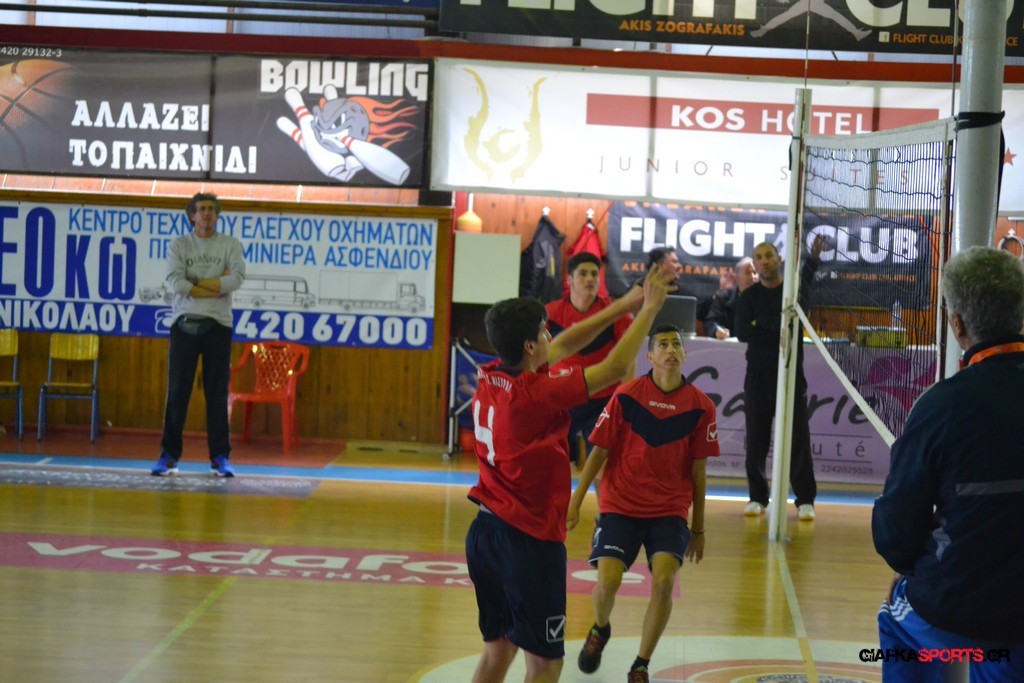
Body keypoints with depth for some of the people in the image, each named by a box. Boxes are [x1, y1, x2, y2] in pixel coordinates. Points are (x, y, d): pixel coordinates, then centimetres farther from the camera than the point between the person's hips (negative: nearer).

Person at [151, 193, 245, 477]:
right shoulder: (179, 245, 4)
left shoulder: (230, 245, 5)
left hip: (218, 325, 0)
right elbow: (175, 282, -11)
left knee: (217, 393, 3)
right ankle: (169, 456, 6)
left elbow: (236, 278, -13)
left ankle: (220, 457, 9)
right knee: (177, 392, 1)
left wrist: (193, 282, -11)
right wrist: (217, 286, -11)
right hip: (185, 323, 0)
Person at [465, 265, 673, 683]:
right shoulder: (534, 392, -21)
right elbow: (615, 367, -16)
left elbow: (564, 345, 12)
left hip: (485, 532, 8)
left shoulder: (491, 377, 0)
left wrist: (623, 305, 13)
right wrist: (649, 309, -5)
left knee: (498, 649, 18)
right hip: (529, 540, -8)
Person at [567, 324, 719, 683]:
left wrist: (698, 527, 9)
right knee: (608, 582, -15)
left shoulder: (701, 407, -4)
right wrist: (575, 502, -1)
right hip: (620, 506, -1)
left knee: (664, 581, -20)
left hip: (670, 510, 1)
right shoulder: (626, 395, -8)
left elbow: (698, 471, 4)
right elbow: (599, 452, 0)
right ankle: (599, 631, 23)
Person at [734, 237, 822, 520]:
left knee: (798, 437, -3)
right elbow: (742, 332, -8)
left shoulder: (795, 289, 7)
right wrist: (777, 328, -16)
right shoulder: (749, 297, 3)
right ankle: (757, 497, 12)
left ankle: (805, 500, 2)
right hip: (758, 375, 1)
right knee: (757, 437, 2)